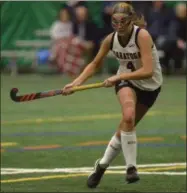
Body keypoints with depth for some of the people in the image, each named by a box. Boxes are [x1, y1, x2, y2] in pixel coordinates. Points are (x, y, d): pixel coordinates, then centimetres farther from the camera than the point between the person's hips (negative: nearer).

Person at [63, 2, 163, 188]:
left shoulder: (142, 36, -27)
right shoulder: (110, 39, -13)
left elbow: (148, 71, -35)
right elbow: (95, 64, 4)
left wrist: (117, 77, -37)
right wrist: (77, 81, -11)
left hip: (150, 85, -1)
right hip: (125, 80, 2)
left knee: (125, 127, 3)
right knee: (128, 116, -30)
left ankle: (102, 165, 24)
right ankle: (131, 167, -22)